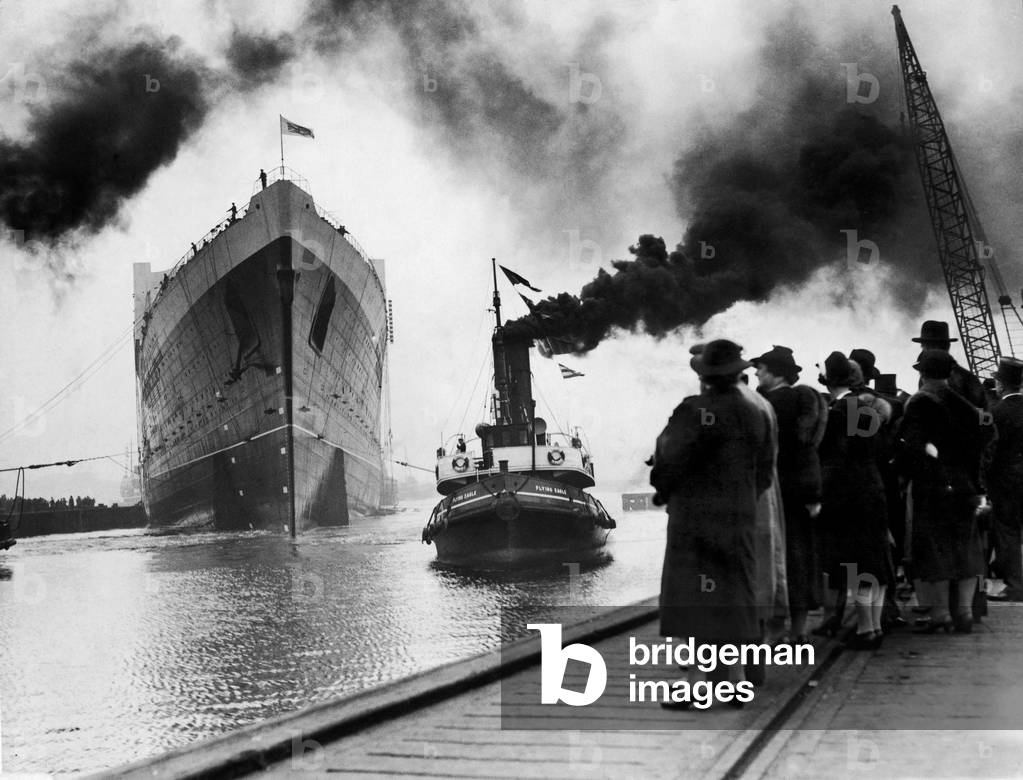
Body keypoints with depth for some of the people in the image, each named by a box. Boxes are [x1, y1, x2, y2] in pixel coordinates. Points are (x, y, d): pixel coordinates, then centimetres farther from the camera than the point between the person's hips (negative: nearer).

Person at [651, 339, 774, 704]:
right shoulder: (755, 415, 6)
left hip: (694, 516, -6)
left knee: (694, 602, -2)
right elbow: (764, 471, 10)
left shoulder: (695, 411, -14)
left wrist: (662, 492, 3)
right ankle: (736, 680, 20)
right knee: (733, 599, 13)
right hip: (741, 520, 6)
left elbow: (671, 461, -15)